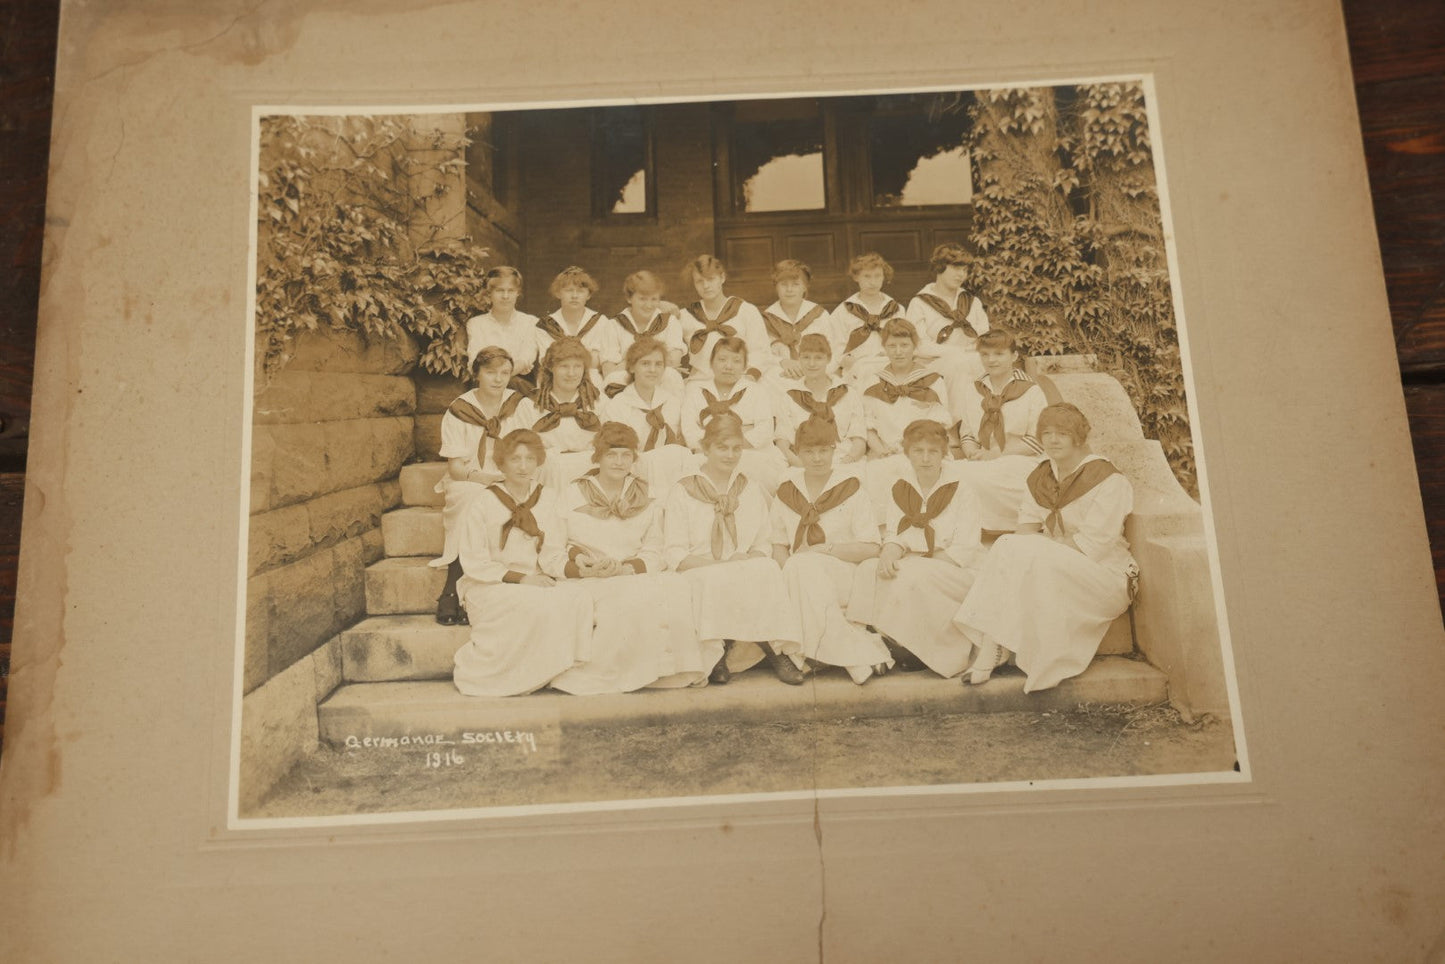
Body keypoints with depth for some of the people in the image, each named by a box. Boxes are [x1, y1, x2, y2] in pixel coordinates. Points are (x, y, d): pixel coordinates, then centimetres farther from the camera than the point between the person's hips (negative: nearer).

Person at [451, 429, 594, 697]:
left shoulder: (546, 499, 7)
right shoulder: (482, 504, -5)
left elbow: (554, 563, 5)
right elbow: (474, 564, -8)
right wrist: (521, 578, -17)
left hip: (535, 582, 4)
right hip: (489, 587, -4)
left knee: (579, 597, -25)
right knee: (537, 605, -32)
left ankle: (563, 671, -8)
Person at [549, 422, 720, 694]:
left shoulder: (646, 499, 15)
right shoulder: (572, 494, 8)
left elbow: (653, 555, 5)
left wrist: (624, 568, -16)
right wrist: (587, 569, -20)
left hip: (636, 579, 3)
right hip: (586, 585, -2)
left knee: (678, 587, -29)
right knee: (631, 597, -34)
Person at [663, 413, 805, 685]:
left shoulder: (752, 491, 17)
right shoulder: (682, 493, 3)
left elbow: (764, 545, 13)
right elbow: (676, 556, -4)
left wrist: (749, 560, -12)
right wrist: (724, 563, -17)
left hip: (751, 574, 3)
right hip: (699, 578, -3)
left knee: (767, 570, -31)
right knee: (720, 580, -36)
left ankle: (727, 653, -25)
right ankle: (774, 651, -26)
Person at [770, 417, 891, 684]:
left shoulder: (851, 488, 3)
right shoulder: (787, 490, 12)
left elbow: (870, 548, -1)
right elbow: (779, 545, 12)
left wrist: (826, 549, -13)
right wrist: (788, 568, -10)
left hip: (842, 575, -3)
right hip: (797, 576, 3)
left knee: (804, 567, -34)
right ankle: (856, 652, -26)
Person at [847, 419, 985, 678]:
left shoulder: (962, 494, -2)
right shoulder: (899, 490, 11)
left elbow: (964, 551, -9)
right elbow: (893, 535, 3)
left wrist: (922, 560, -18)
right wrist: (891, 551, -22)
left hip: (957, 573, -4)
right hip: (911, 567, 4)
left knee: (914, 576, -35)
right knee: (868, 569, -23)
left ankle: (908, 647, -20)